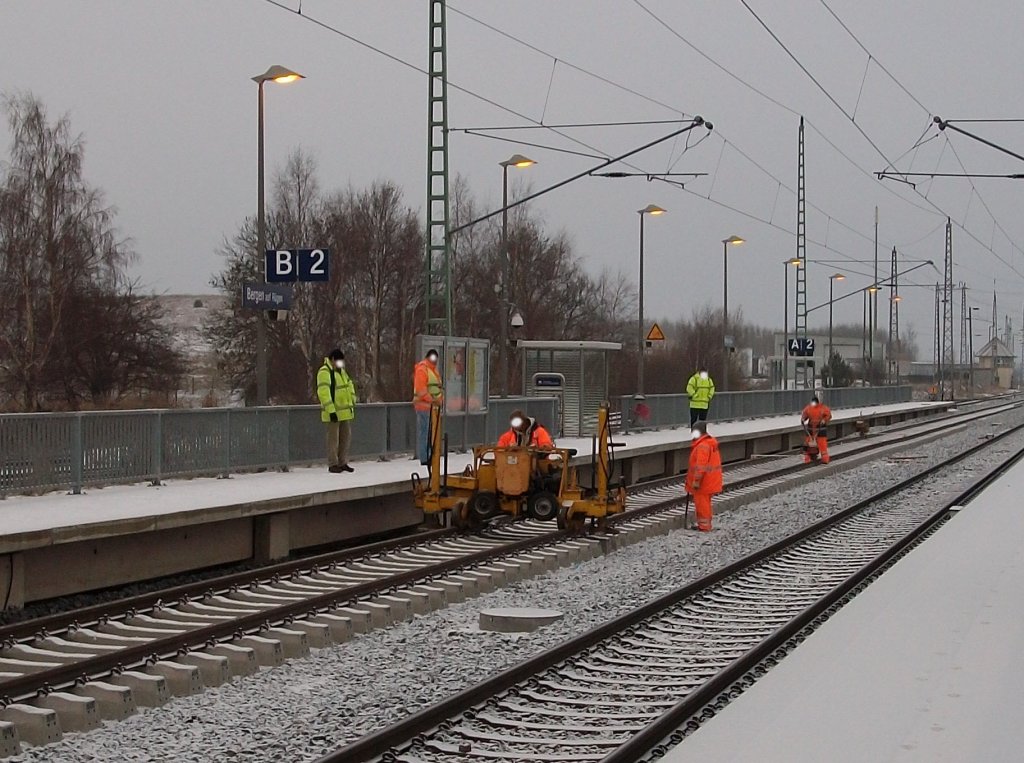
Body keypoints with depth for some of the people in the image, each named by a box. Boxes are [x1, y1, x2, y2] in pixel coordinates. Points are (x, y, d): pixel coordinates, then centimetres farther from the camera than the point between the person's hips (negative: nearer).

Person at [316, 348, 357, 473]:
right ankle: (332, 464, 4)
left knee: (346, 436, 11)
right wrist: (331, 410, -25)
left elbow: (349, 385, 23)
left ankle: (342, 463, 19)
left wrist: (352, 402, 14)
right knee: (333, 438, -3)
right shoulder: (324, 372, -14)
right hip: (333, 412, -9)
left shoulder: (341, 371, 15)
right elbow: (323, 393, -21)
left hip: (345, 411, 9)